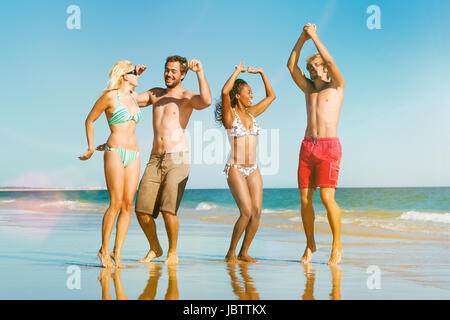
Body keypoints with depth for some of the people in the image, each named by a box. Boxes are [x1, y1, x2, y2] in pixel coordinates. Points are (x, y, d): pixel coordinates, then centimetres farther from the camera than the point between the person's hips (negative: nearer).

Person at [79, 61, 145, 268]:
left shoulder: (133, 98, 17)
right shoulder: (110, 96, -2)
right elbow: (89, 120, 6)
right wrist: (91, 148, 6)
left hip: (133, 154, 6)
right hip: (115, 153, -6)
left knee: (128, 204, -1)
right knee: (116, 203, -11)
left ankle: (117, 252, 4)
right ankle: (104, 250, 2)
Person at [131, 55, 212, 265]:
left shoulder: (187, 97, 2)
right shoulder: (155, 94, 20)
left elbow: (206, 101, -21)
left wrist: (200, 72, -21)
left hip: (177, 159, -5)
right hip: (155, 160, 5)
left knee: (168, 210, -17)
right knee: (142, 210, -2)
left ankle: (173, 253, 3)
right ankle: (155, 248, 21)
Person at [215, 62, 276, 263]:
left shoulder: (251, 113, 14)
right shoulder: (229, 114, -3)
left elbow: (271, 96, 23)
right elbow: (225, 92, -22)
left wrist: (262, 73, 17)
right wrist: (237, 71, -11)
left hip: (253, 170, 6)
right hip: (235, 169, -6)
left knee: (256, 213, -5)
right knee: (246, 212, -17)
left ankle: (243, 253, 9)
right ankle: (231, 252, 0)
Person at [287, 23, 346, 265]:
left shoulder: (337, 87, 8)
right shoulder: (308, 89, 21)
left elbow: (330, 61, -7)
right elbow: (291, 65, 13)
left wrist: (314, 36, 0)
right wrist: (302, 39, 6)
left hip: (329, 147, -5)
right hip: (307, 147, 5)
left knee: (327, 197, -15)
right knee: (305, 199, 0)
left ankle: (337, 245, -4)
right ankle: (310, 244, 14)